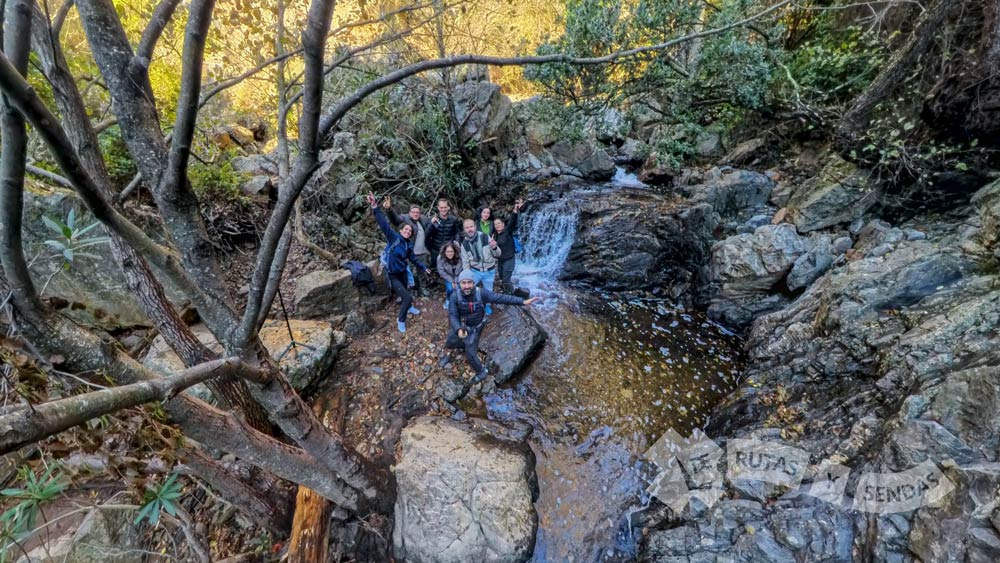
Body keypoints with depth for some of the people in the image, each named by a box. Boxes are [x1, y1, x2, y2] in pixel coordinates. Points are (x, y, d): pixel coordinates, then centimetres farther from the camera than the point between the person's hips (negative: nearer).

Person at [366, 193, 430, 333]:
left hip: (403, 272, 6)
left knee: (404, 294, 24)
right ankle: (400, 319, 14)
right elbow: (384, 224, -29)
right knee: (407, 297, -9)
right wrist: (375, 207, -42)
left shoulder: (409, 244, 1)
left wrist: (423, 268, 21)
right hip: (392, 275, -6)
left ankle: (408, 307, 57)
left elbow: (413, 258, 15)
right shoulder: (394, 237, -17)